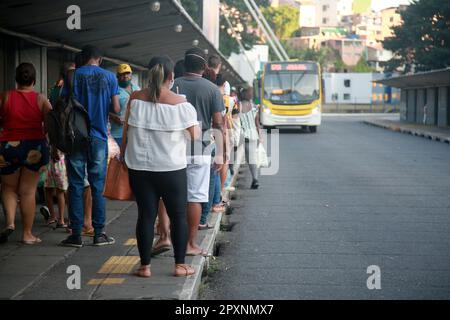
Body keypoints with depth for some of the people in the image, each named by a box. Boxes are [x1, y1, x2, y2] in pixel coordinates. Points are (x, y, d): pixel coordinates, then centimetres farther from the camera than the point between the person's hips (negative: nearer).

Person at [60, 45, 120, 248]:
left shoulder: (74, 75, -1)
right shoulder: (109, 77, 2)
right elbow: (116, 109, -1)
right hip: (99, 138, 1)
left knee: (76, 186, 3)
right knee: (97, 187, 8)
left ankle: (76, 234, 3)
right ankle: (99, 233, 9)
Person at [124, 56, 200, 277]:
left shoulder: (135, 99, -2)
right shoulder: (180, 104, -9)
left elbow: (127, 130, 5)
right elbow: (195, 135, -3)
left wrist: (123, 155, 17)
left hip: (139, 167, 2)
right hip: (172, 168, -2)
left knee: (146, 215, 7)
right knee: (178, 216, 10)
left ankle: (145, 266, 9)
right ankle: (180, 265, 12)